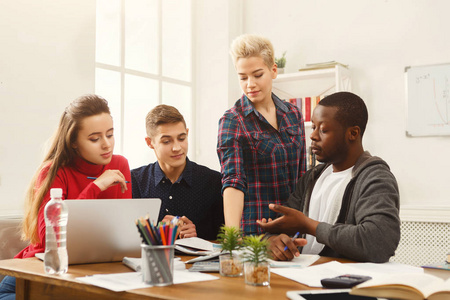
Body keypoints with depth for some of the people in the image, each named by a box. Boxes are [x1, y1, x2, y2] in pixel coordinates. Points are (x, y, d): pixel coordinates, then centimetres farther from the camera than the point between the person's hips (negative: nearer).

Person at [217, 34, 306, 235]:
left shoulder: (293, 114, 6)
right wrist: (232, 234, -33)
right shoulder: (232, 121, -9)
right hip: (253, 229, -4)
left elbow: (301, 175, 13)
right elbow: (233, 180, -21)